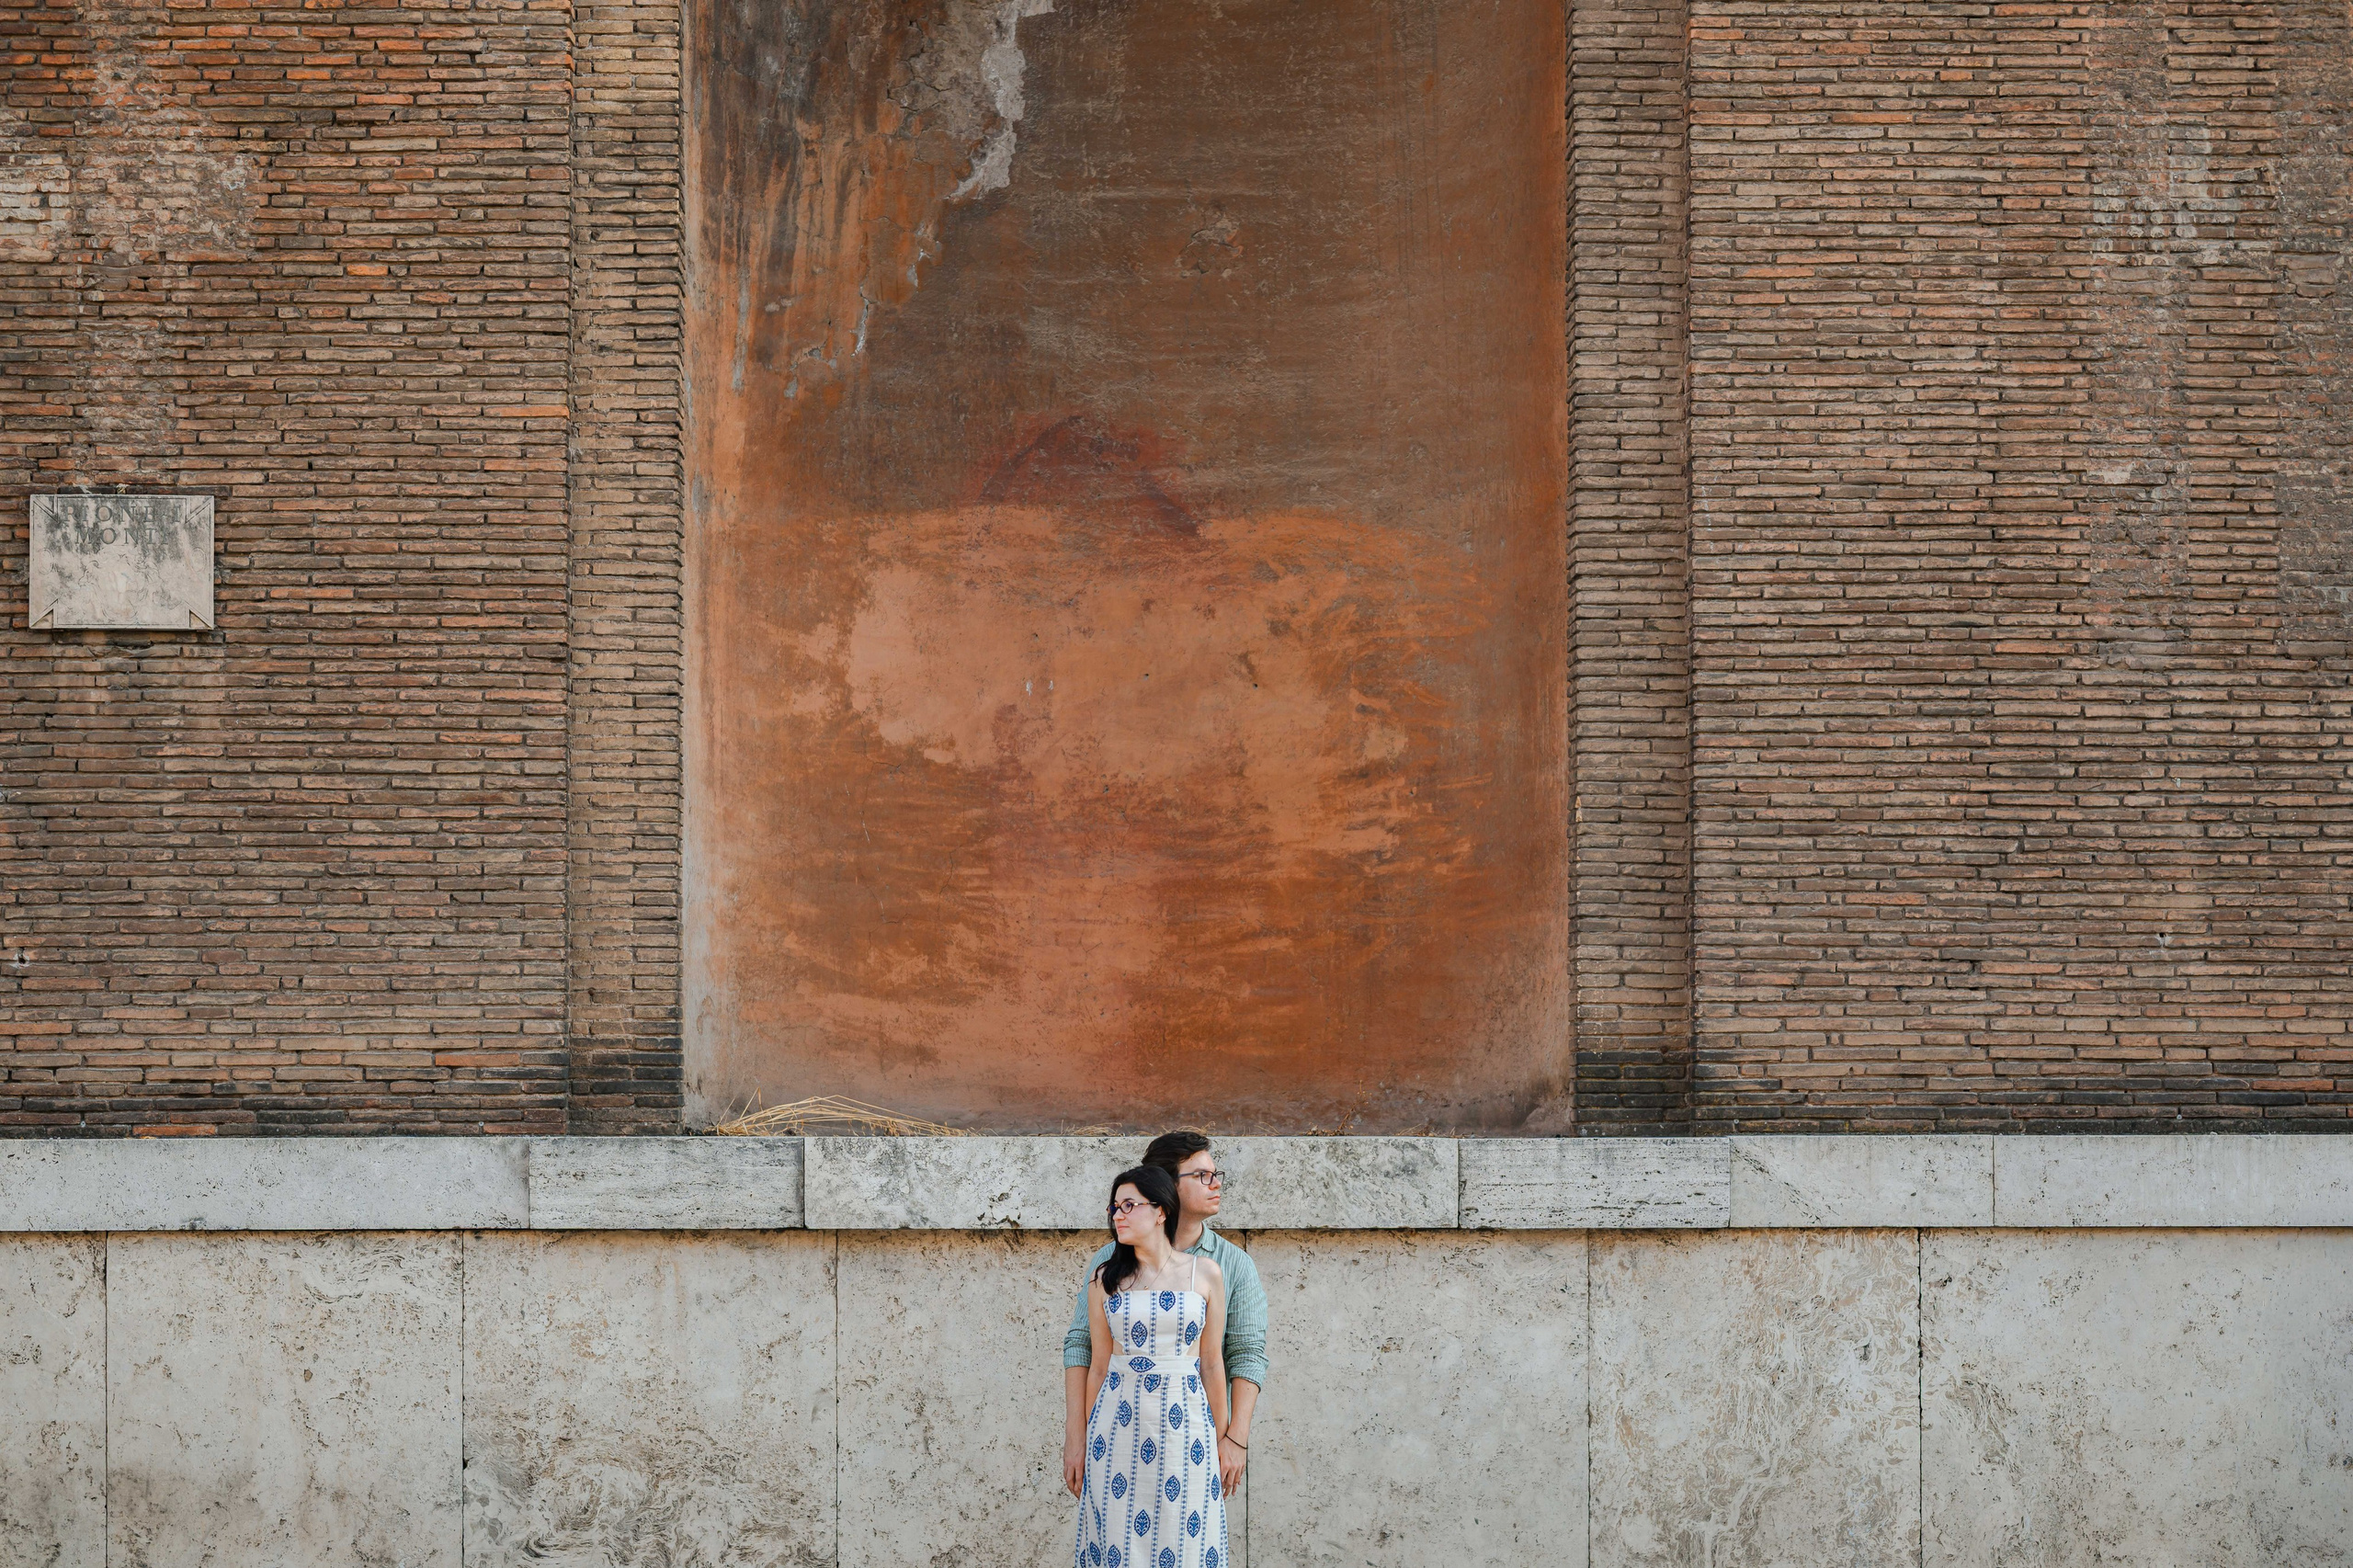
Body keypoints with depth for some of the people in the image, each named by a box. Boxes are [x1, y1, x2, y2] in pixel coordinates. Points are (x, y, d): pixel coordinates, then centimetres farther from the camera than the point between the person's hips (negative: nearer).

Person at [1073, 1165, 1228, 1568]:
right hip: (1119, 1425, 1)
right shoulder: (1106, 1281, 5)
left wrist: (1221, 1440, 4)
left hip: (1183, 1425, -1)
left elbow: (1212, 1362, 4)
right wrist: (1085, 1449, 7)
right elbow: (1098, 1367, 7)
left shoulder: (1205, 1273, 2)